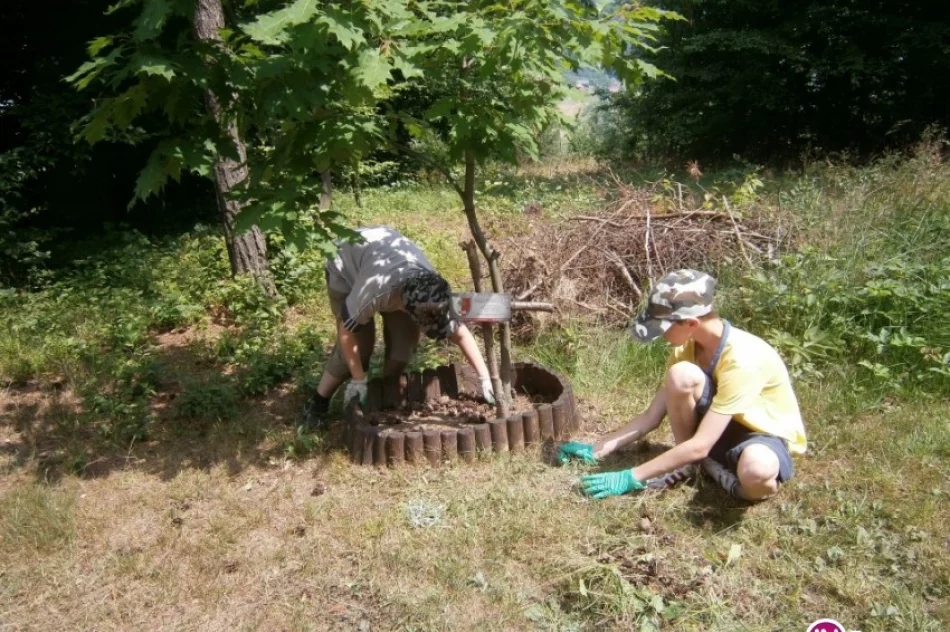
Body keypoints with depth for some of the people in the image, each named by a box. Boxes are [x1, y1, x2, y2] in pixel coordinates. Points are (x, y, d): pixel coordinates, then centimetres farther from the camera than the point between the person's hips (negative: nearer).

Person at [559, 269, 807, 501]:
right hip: (724, 425, 6)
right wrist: (595, 450, -11)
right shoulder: (687, 348, -10)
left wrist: (631, 478, -31)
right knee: (680, 375, -26)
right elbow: (650, 417, -4)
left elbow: (699, 446, -34)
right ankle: (686, 464, -6)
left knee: (756, 471, -45)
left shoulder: (741, 359, -33)